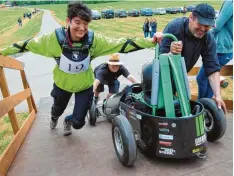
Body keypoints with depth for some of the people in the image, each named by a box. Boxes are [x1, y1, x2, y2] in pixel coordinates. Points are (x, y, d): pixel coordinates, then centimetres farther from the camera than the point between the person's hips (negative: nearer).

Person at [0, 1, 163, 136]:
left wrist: (151, 41, -27)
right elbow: (29, 44, -11)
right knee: (58, 109, 30)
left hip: (85, 86, 0)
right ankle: (54, 118, 72)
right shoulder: (55, 38, -26)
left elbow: (122, 44, -22)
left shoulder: (93, 39, -24)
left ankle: (68, 122, 46)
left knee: (78, 123, 5)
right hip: (62, 84, 1)